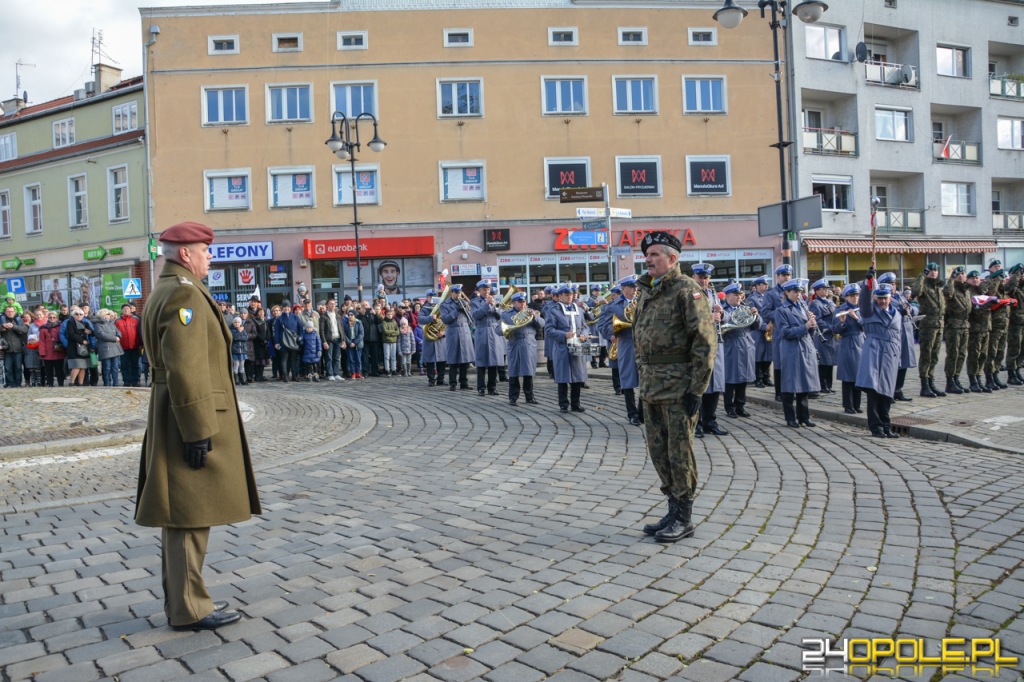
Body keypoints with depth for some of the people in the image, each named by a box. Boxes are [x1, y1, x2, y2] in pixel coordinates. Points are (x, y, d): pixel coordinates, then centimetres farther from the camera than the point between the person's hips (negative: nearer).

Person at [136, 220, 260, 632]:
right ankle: (189, 610, 8)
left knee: (183, 515, 16)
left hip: (175, 421, 11)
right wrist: (198, 430, -23)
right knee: (190, 515, -2)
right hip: (190, 420, -11)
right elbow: (186, 369, -24)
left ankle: (181, 600, 27)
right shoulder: (185, 294, -16)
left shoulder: (164, 292, 17)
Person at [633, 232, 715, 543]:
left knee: (679, 452, 0)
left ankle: (684, 518, 13)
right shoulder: (646, 292, 14)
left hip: (678, 385, -8)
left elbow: (706, 341, -15)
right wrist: (643, 379, 17)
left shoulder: (687, 289, -10)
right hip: (651, 385, 8)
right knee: (658, 451, 13)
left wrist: (696, 389, -18)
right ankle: (673, 510, 26)